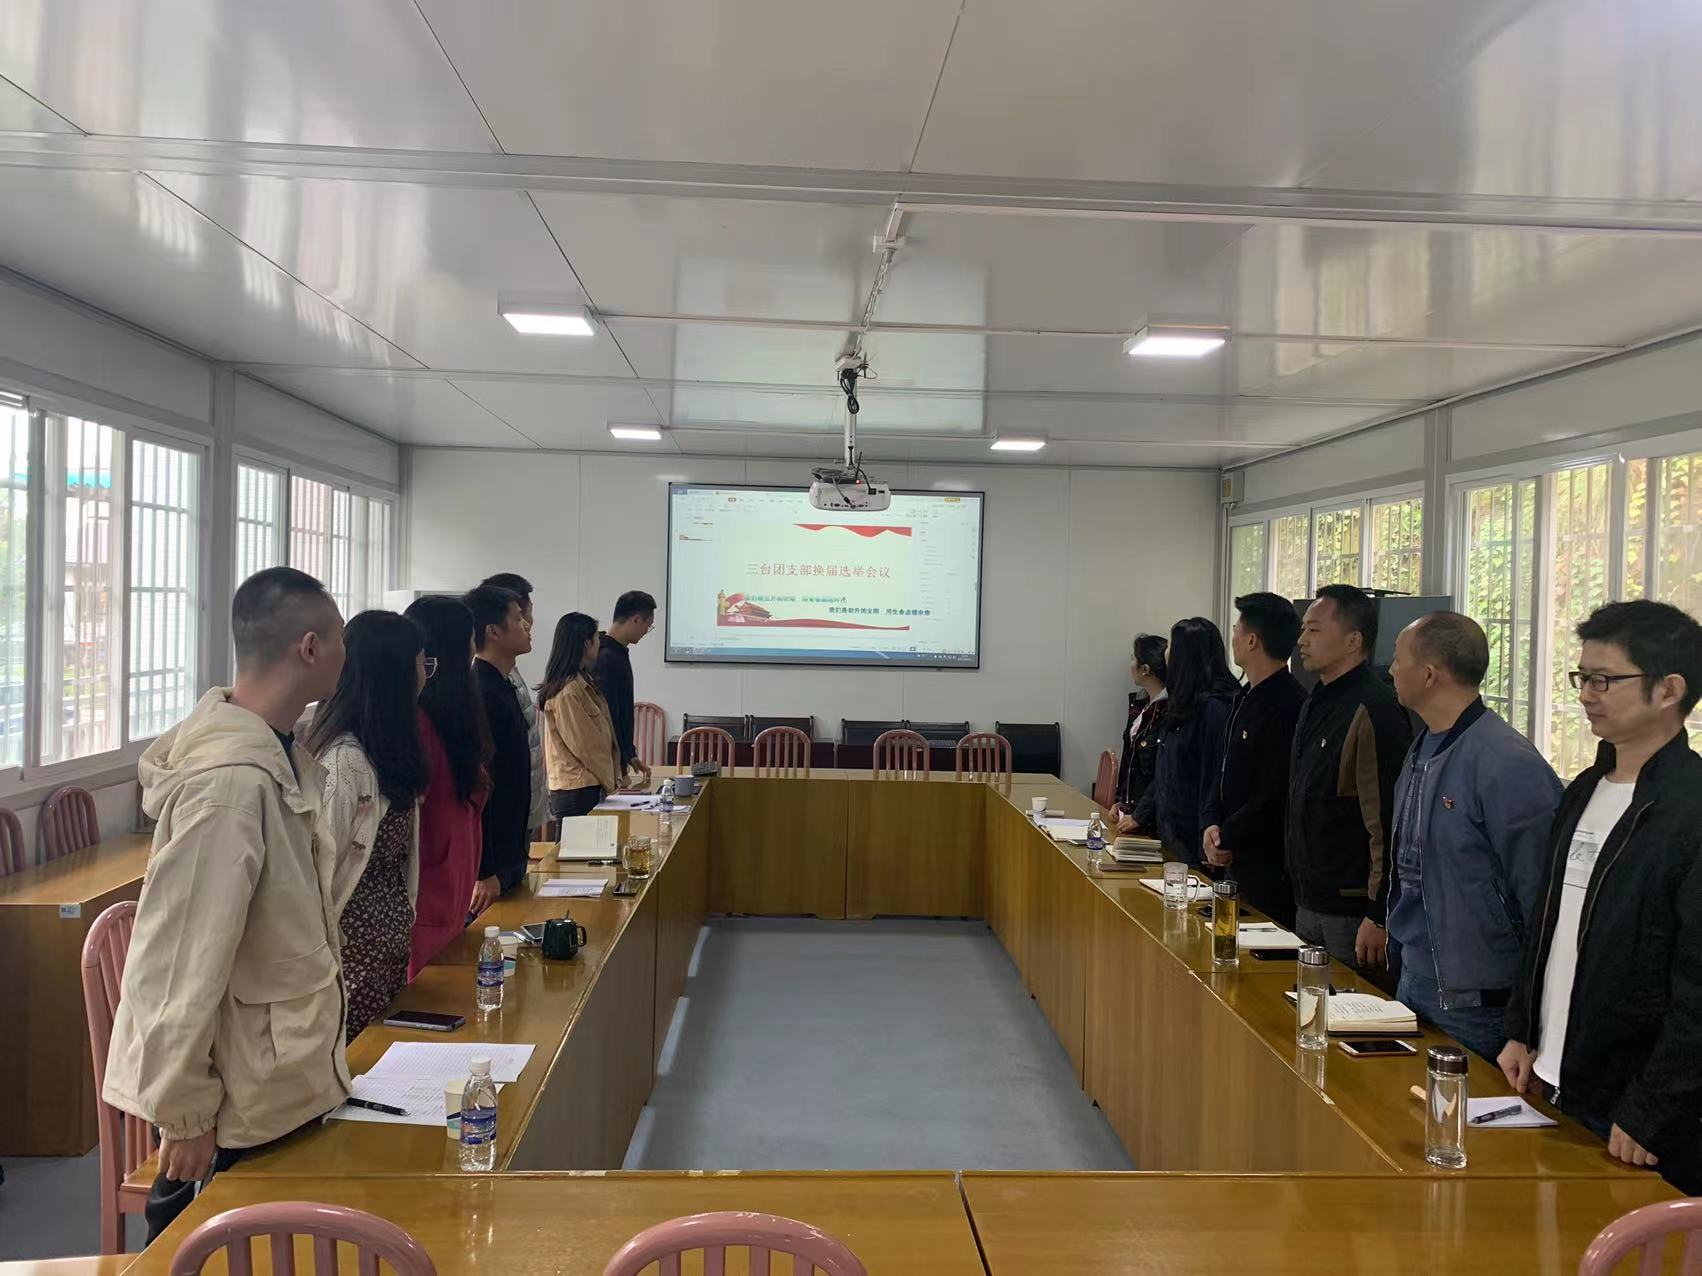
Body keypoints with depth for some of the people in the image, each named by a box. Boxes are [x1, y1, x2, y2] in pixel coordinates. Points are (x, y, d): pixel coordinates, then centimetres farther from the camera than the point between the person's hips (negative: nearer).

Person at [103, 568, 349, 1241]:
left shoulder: (277, 755, 4)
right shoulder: (231, 781, -26)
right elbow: (180, 961, -24)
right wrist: (184, 1113, -17)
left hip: (282, 1077, 9)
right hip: (242, 1098, -9)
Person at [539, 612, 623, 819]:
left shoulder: (583, 683, 14)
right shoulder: (567, 692, -16)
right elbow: (585, 746, -14)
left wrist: (614, 777, 10)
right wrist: (609, 781, -5)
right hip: (577, 792, -9)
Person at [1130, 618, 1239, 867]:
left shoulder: (1215, 708, -17)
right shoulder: (1183, 705, 12)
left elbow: (1216, 779, -20)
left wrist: (1209, 835, -21)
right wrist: (1140, 817, 18)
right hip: (1169, 832, 9)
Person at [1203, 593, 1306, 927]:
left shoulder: (1287, 707, -19)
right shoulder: (1246, 698, 12)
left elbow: (1273, 796, -21)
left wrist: (1226, 838, -11)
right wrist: (1213, 826, 1)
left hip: (1269, 868, -9)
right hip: (1234, 862, 9)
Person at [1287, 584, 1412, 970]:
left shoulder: (1374, 713, -18)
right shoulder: (1316, 705, 12)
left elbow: (1387, 825, -22)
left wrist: (1379, 918, -21)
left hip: (1351, 911, -9)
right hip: (1309, 904, 9)